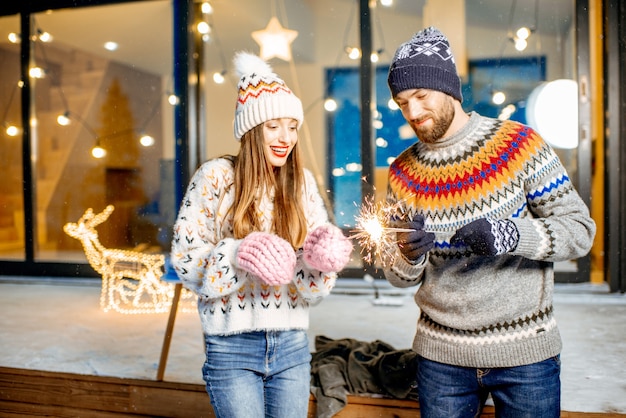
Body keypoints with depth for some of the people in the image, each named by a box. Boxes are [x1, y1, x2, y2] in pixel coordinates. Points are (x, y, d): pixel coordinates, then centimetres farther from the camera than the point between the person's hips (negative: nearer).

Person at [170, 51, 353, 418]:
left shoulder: (303, 183, 3)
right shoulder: (216, 177, -8)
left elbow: (314, 283, 3)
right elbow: (185, 258, -9)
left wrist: (320, 257, -20)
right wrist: (238, 255, -26)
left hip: (292, 345, 4)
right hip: (233, 347, -3)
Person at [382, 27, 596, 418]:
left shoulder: (519, 145, -9)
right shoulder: (403, 173, 1)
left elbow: (580, 228, -8)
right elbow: (400, 276, 4)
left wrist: (509, 235, -25)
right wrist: (410, 255, -18)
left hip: (525, 353, -2)